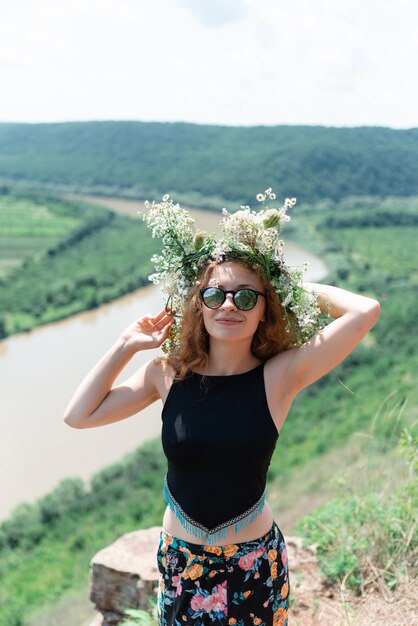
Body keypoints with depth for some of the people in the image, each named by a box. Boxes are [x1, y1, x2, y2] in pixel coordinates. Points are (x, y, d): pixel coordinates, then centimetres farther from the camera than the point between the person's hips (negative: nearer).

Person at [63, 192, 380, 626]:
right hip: (180, 557, 2)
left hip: (254, 562, -1)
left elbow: (365, 311, -26)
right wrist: (126, 346, -8)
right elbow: (79, 415, -5)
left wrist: (299, 287, -11)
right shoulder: (168, 373, -9)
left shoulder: (279, 376, -16)